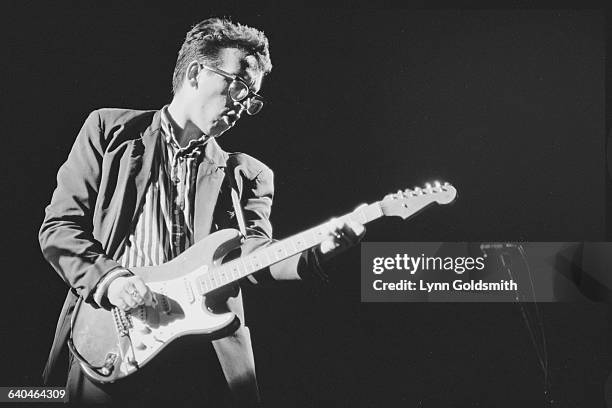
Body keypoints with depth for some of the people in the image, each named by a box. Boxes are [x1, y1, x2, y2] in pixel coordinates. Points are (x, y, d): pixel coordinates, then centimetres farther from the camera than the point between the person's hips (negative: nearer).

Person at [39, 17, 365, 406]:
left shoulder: (248, 175, 13)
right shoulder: (110, 130, 8)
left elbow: (253, 255, -1)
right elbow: (59, 224, 5)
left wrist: (316, 253, -20)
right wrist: (108, 278, -12)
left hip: (206, 357, 2)